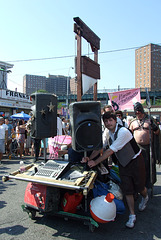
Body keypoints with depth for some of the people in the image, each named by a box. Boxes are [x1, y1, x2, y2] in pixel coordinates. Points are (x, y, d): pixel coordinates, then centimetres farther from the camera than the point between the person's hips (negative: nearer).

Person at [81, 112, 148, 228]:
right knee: (127, 189, 4)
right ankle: (132, 216, 17)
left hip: (135, 161, -5)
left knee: (139, 187, 9)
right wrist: (89, 158, -19)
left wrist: (95, 162, -28)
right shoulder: (107, 133, -6)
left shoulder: (123, 132, -30)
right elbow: (99, 147, -4)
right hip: (123, 163, 5)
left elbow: (111, 151, -31)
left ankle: (145, 197, 45)